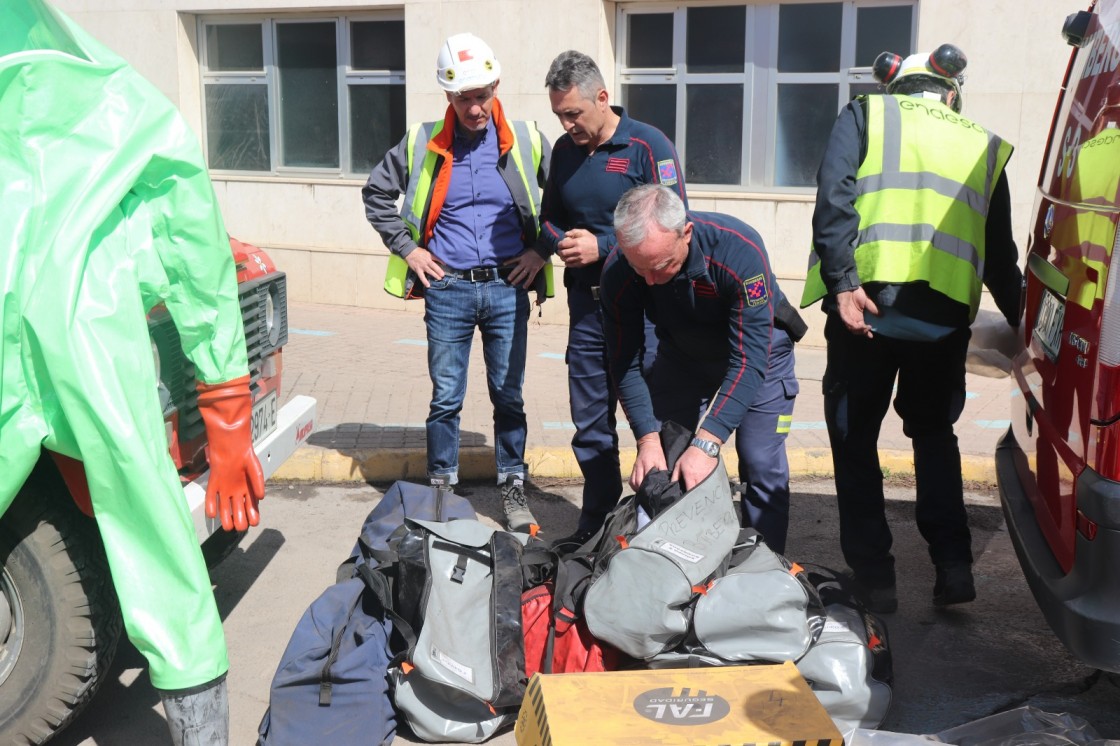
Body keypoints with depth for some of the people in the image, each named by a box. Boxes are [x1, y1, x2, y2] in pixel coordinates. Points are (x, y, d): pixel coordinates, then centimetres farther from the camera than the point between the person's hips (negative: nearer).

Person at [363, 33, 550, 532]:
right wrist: (406, 248, 4)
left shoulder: (527, 141, 2)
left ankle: (513, 488, 21)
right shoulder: (423, 143, 1)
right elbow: (376, 192, 12)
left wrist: (542, 249, 1)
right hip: (447, 289, 0)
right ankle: (441, 488, 19)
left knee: (509, 395, 8)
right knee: (445, 397, 6)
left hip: (508, 288, 0)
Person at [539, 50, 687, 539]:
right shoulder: (565, 150, 10)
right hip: (586, 304, 6)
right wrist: (561, 243, -4)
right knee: (589, 423, 12)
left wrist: (601, 247, -16)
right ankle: (595, 528, 24)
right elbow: (549, 218, 19)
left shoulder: (648, 146, -8)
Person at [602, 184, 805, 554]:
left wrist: (706, 443, -44)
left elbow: (749, 360, -38)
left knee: (761, 465, -9)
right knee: (659, 465, -1)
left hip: (757, 347, -3)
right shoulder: (617, 272, -27)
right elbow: (625, 363, -19)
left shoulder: (740, 250, -38)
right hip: (681, 354, 3)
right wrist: (648, 439, -30)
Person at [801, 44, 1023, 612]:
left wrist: (842, 282, -12)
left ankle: (873, 575, 12)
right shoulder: (984, 147, 20)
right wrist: (1021, 324, 28)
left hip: (868, 303, -3)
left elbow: (833, 198, -6)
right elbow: (1000, 254, 20)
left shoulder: (864, 114, 12)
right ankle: (953, 566, 15)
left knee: (854, 436, 11)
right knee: (934, 434, 23)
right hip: (946, 314, 3)